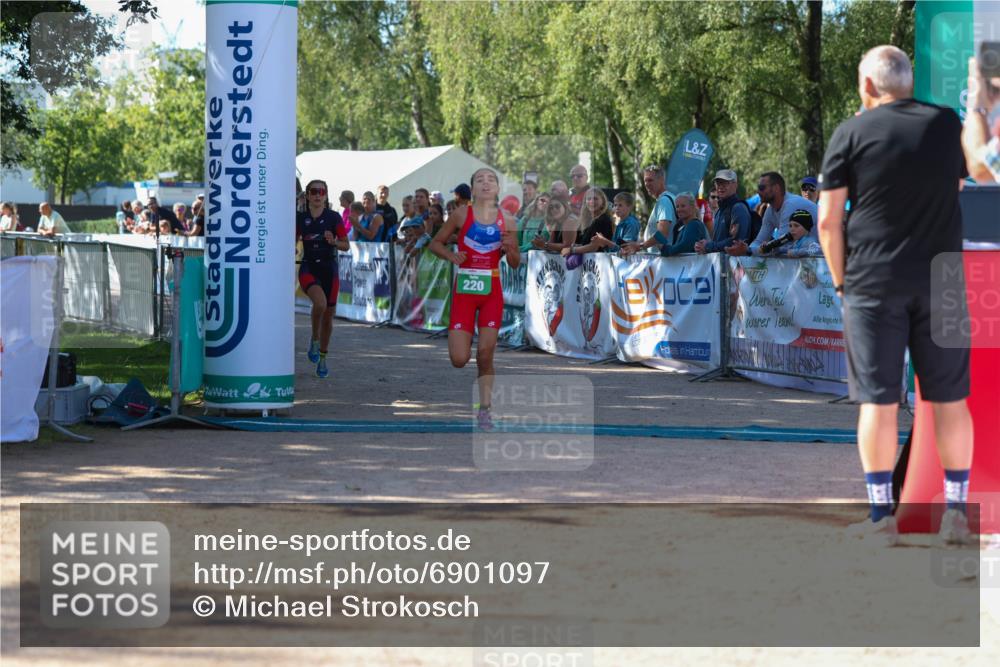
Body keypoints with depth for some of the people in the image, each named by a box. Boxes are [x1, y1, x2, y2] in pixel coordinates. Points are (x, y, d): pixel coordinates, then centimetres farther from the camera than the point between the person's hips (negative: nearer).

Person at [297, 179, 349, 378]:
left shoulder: (334, 217, -1)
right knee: (320, 302, -30)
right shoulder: (300, 218, 3)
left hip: (329, 268, 1)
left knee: (328, 315, 6)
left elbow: (346, 245, 1)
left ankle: (322, 358, 25)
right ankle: (314, 339, -5)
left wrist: (333, 242, -18)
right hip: (308, 267, -1)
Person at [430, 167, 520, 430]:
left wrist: (509, 248, -12)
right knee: (459, 359, -6)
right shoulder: (462, 214, -2)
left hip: (491, 291, 1)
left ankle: (485, 409, 8)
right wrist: (452, 256, -11)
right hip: (464, 289, -1)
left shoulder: (506, 220, 3)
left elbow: (515, 264, 9)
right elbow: (436, 243, 7)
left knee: (486, 353, -4)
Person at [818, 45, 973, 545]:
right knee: (949, 399, 8)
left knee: (878, 400, 1)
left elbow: (828, 220, -4)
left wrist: (840, 280, 5)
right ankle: (956, 513, 11)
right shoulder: (948, 125, 6)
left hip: (873, 282, -2)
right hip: (941, 280, 2)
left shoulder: (852, 133, -3)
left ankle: (882, 517, 2)